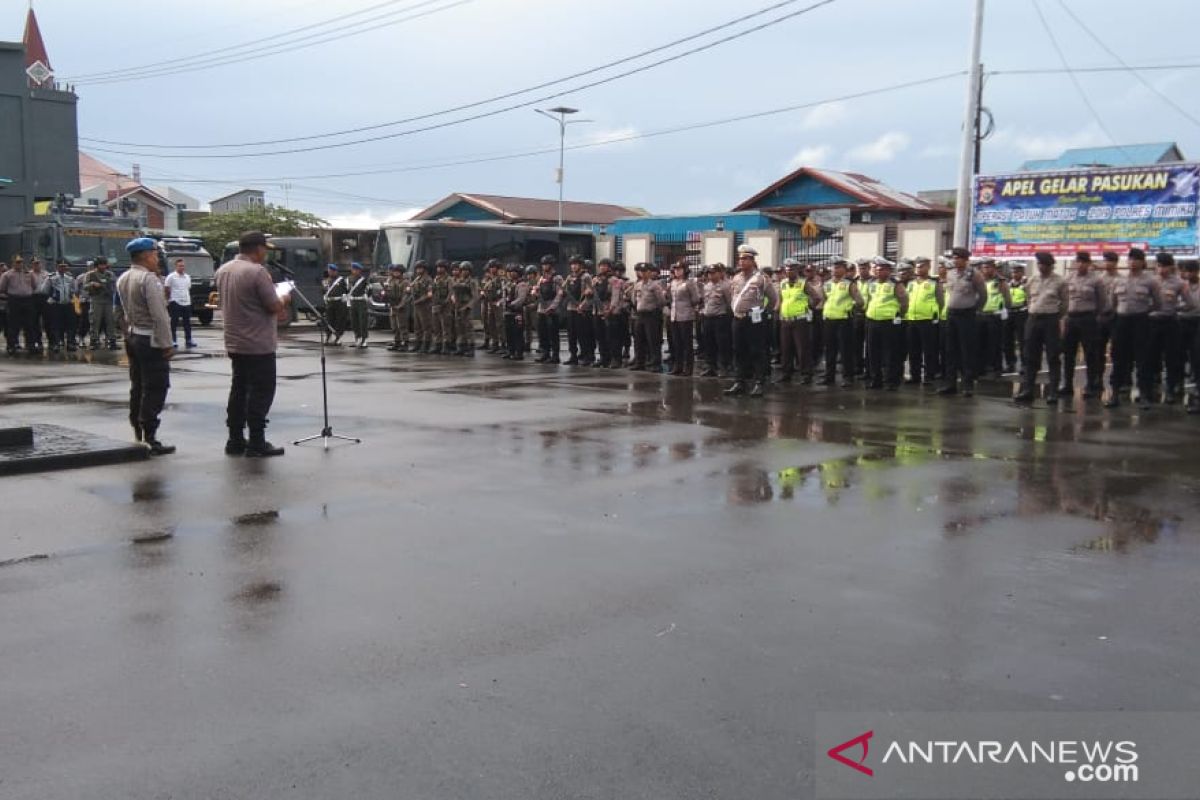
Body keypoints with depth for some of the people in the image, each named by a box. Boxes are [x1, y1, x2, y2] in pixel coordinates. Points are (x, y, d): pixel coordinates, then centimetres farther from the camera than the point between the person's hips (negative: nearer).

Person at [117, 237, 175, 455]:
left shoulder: (123, 279, 11)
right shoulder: (149, 279, -17)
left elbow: (125, 309, 10)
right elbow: (159, 315, -21)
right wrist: (167, 344, -18)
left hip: (132, 337, 9)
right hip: (151, 340, -9)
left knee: (137, 387, 15)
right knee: (154, 390, -6)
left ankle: (138, 435, 23)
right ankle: (149, 439, -7)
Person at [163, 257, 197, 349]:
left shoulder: (187, 277, 13)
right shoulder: (171, 277, -5)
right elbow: (167, 290, -3)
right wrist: (167, 301, -5)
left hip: (186, 303, 6)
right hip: (175, 302, -5)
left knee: (187, 322, 7)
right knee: (174, 322, -2)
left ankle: (188, 341, 11)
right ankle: (174, 341, 2)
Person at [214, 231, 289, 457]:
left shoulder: (223, 271, 10)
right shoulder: (257, 272, -17)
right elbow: (274, 306, -16)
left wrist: (274, 313, 21)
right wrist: (284, 299, 6)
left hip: (234, 343, 8)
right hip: (259, 345, -8)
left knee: (239, 389, 13)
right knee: (261, 392, -2)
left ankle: (235, 440, 17)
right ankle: (256, 443, 0)